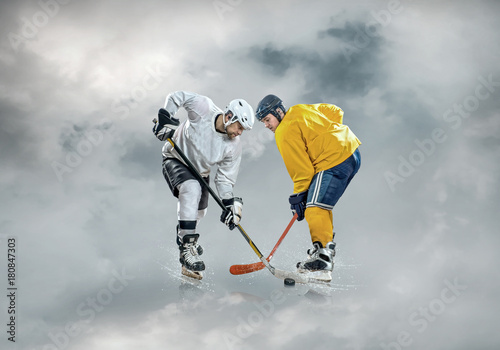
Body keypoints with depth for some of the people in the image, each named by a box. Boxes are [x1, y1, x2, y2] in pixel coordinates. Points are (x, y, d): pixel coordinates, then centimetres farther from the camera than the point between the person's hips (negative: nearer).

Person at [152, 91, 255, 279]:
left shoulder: (234, 147, -17)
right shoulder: (203, 108, -27)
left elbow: (224, 178, -11)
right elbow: (175, 97, -14)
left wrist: (230, 203, -21)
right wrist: (166, 119, -23)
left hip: (200, 171, 5)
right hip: (175, 159, -5)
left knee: (197, 213, 11)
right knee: (192, 189, -33)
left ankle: (184, 235, 48)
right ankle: (187, 248, -34)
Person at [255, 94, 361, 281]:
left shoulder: (285, 134, -7)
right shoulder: (301, 110, 18)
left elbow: (301, 167, -9)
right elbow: (336, 112, 22)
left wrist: (298, 194, -2)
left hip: (334, 162, -10)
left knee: (315, 208, -16)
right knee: (322, 205, 20)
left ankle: (322, 257, -25)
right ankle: (327, 247, 25)